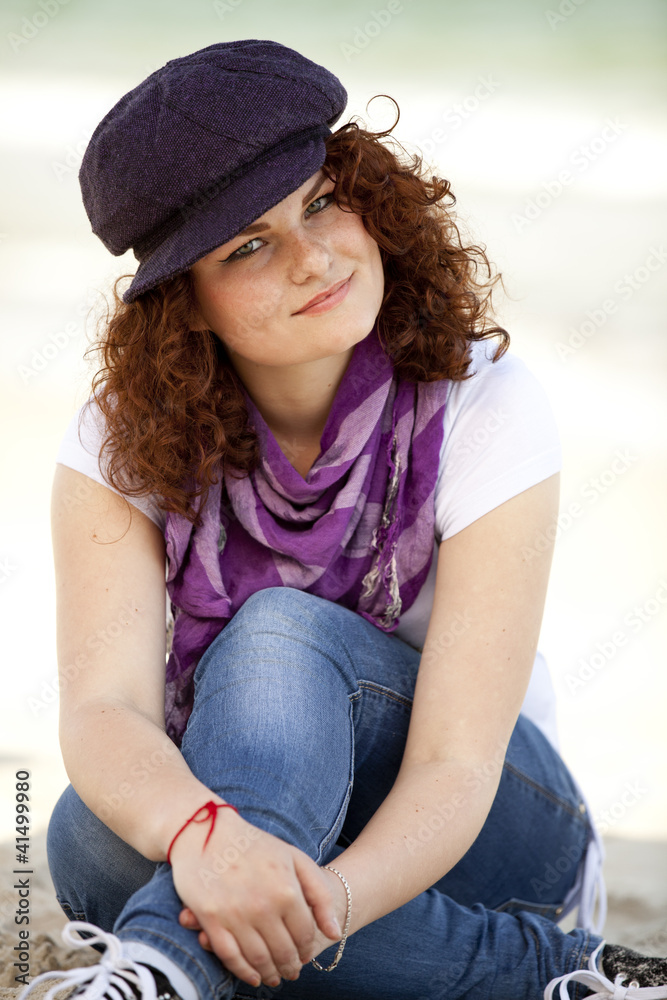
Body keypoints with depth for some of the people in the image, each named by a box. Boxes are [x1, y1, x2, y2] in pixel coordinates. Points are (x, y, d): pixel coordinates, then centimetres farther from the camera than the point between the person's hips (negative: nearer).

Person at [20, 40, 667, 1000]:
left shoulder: (483, 408, -20)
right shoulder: (125, 439, -13)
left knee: (282, 634, -34)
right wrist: (203, 832, -53)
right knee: (91, 840, -33)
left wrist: (324, 904, -49)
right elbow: (102, 705, -28)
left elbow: (457, 766, -27)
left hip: (467, 844, -2)